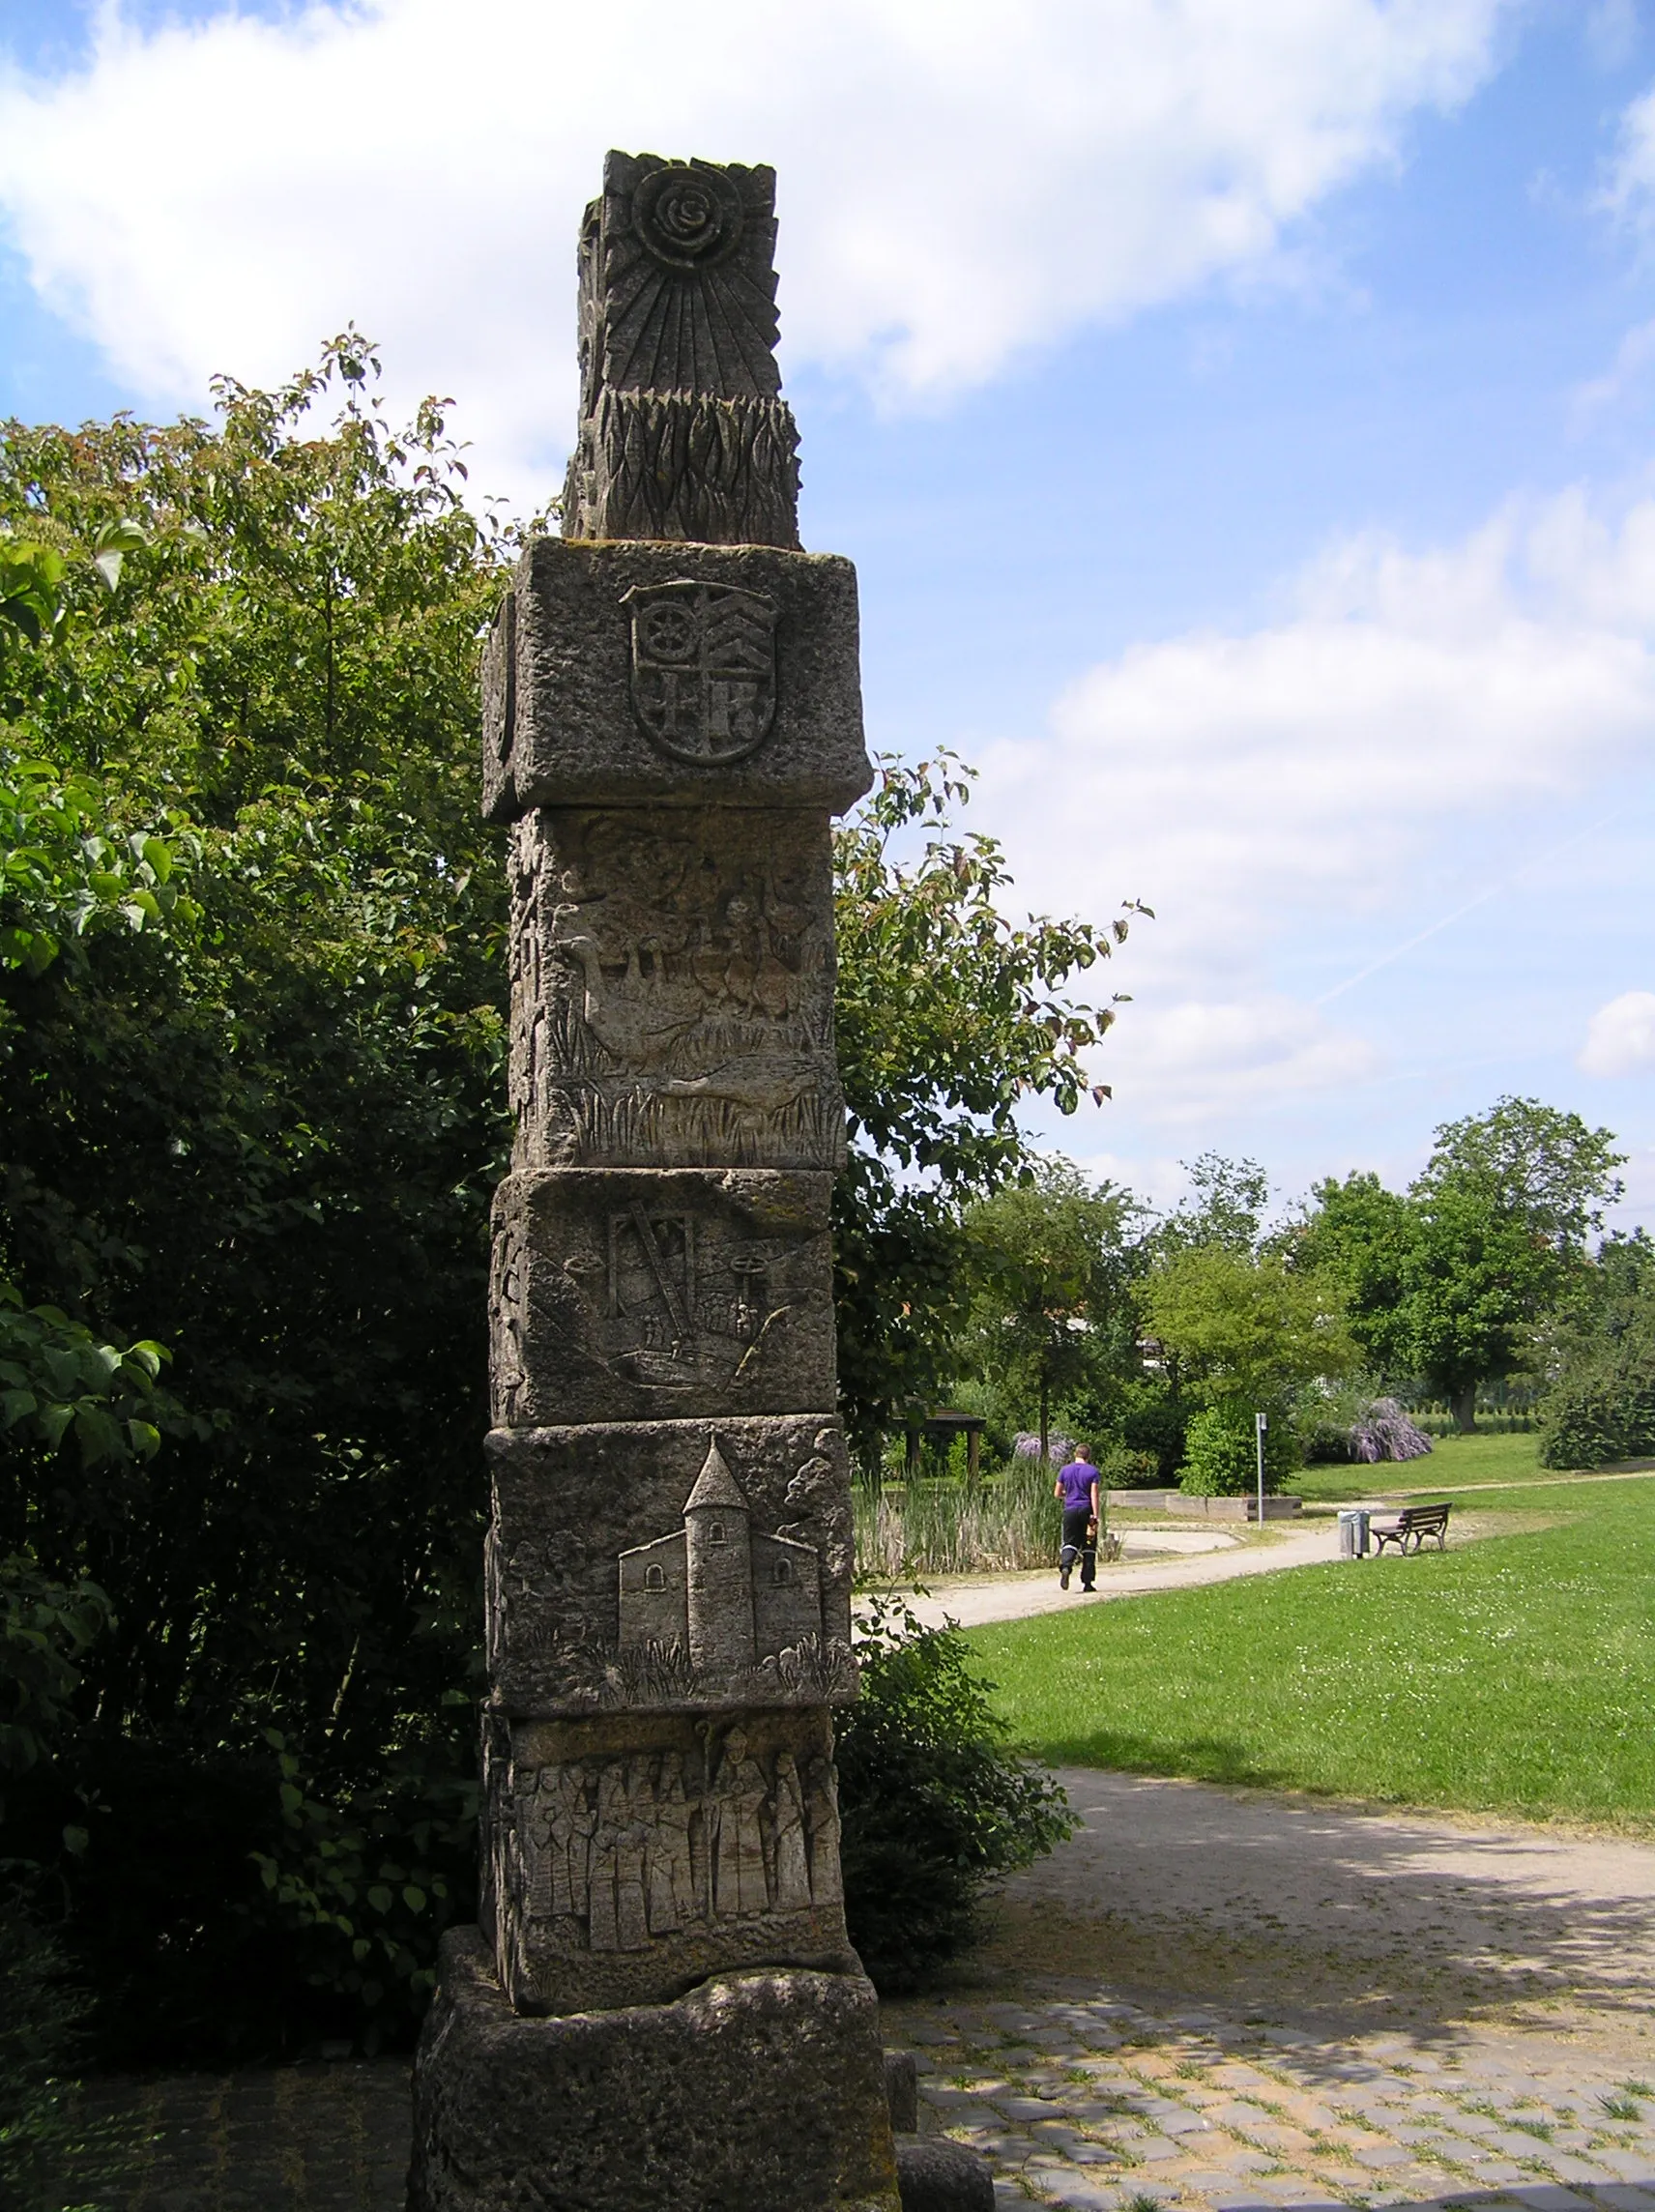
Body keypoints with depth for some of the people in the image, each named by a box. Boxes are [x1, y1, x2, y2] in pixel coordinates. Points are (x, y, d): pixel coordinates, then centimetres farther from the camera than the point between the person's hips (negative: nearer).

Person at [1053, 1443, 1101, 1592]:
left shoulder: (1065, 1470, 6)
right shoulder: (1092, 1471, -2)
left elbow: (1057, 1493, 8)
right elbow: (1094, 1495, -9)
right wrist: (1095, 1517, -10)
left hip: (1070, 1510, 2)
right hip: (1086, 1511, -1)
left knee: (1070, 1543, 5)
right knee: (1089, 1546, 8)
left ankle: (1065, 1566, -26)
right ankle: (1087, 1582, 6)